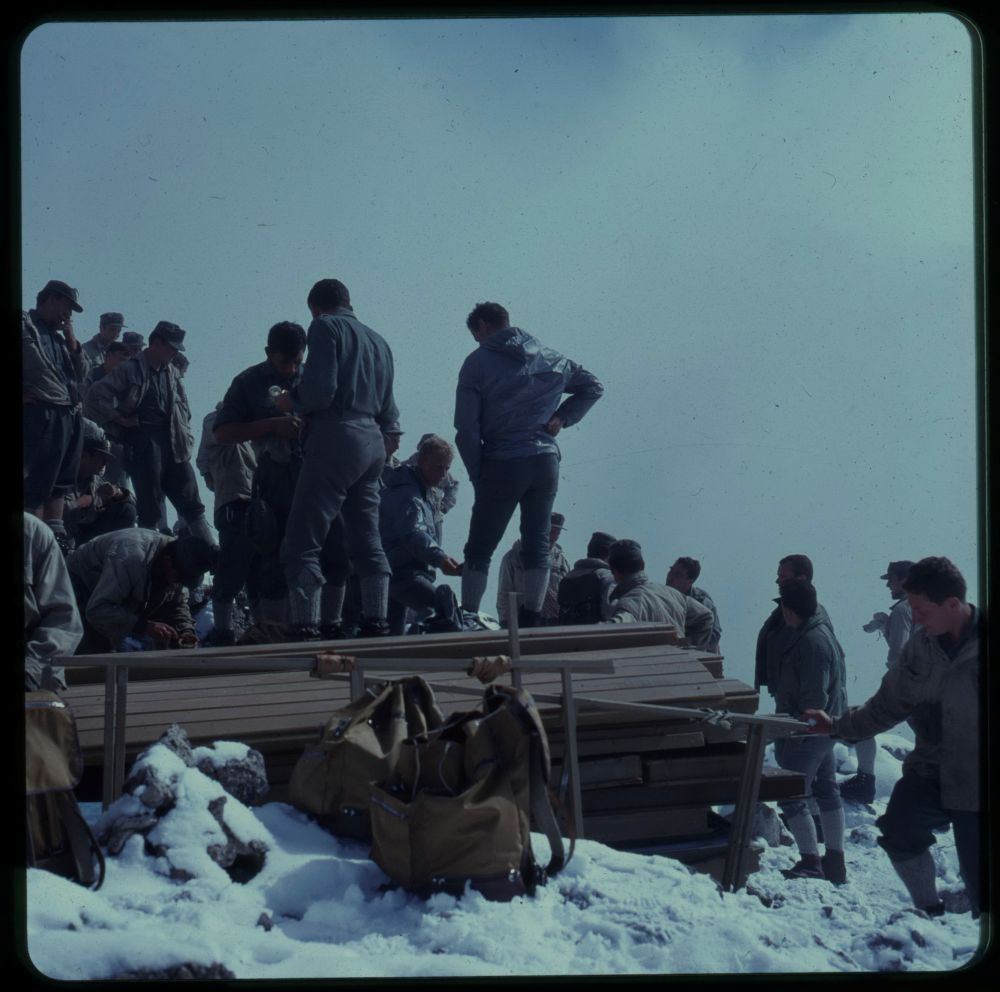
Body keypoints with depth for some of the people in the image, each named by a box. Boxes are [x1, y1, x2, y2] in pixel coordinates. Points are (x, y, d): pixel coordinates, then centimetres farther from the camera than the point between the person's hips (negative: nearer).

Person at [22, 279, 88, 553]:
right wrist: (24, 394, -15)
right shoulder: (26, 325, -2)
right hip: (43, 413, -9)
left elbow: (80, 374, 21)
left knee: (61, 481, 11)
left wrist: (71, 341, 11)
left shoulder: (58, 336, 22)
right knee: (38, 481, -10)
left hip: (69, 415, 9)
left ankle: (55, 536, 16)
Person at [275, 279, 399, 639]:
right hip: (373, 444, 8)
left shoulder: (325, 327, -2)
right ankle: (376, 625, 11)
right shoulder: (377, 340, 20)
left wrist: (290, 401, 3)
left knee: (302, 544, -8)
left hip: (335, 438, -8)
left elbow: (319, 390, -15)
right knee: (367, 541, 14)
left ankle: (306, 630, -15)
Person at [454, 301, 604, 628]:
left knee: (479, 550, 5)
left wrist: (477, 474, 0)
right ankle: (530, 621, 8)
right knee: (537, 545, 11)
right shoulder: (551, 358, 11)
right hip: (546, 463, 4)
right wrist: (562, 417, 12)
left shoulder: (478, 362, -4)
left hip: (501, 465, -4)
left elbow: (466, 427, -9)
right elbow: (593, 386, 22)